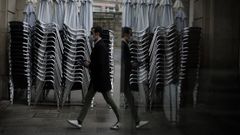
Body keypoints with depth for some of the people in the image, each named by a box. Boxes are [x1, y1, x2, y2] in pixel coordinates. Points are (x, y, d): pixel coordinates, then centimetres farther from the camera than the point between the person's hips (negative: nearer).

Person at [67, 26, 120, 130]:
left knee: (108, 100, 0)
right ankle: (79, 122, 14)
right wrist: (90, 63, 10)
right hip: (96, 78, 10)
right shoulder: (99, 45, 13)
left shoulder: (100, 46, -18)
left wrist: (89, 65, -11)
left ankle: (120, 121, 13)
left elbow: (100, 64, -25)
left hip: (101, 78, -10)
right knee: (88, 98, 10)